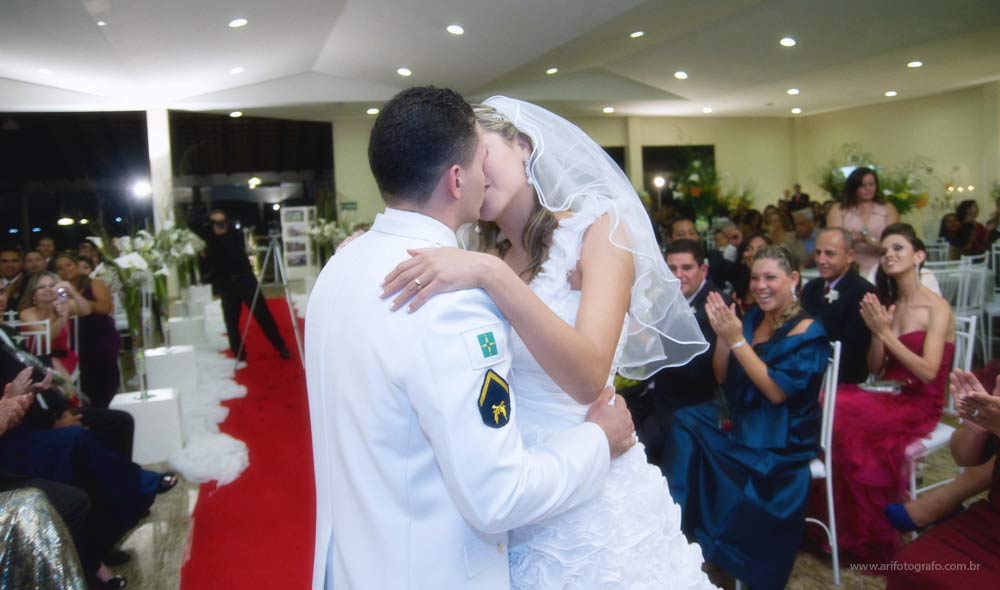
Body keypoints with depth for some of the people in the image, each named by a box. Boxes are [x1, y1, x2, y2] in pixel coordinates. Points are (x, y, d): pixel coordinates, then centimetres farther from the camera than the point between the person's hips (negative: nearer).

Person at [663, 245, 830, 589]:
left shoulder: (807, 331, -10)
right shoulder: (753, 317, 7)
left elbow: (777, 392, -20)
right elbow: (722, 378, 7)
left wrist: (738, 341, -22)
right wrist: (723, 336, -11)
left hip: (780, 437, -6)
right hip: (742, 419, 6)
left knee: (687, 431, -27)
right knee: (684, 420, -23)